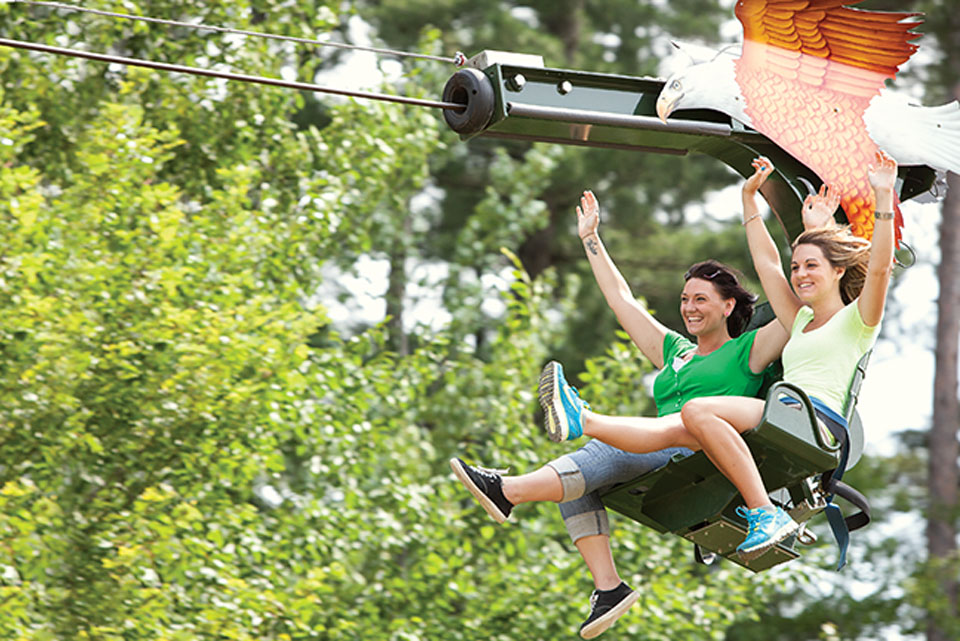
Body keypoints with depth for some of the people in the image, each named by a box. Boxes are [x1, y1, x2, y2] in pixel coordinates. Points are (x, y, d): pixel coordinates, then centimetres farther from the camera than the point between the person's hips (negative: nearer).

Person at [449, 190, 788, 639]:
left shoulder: (746, 351, 13)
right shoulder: (674, 352, 32)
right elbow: (621, 300, 37)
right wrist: (591, 239, 39)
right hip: (661, 466, 7)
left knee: (619, 444, -33)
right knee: (577, 480, -19)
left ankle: (508, 491, -49)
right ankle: (607, 586, -29)